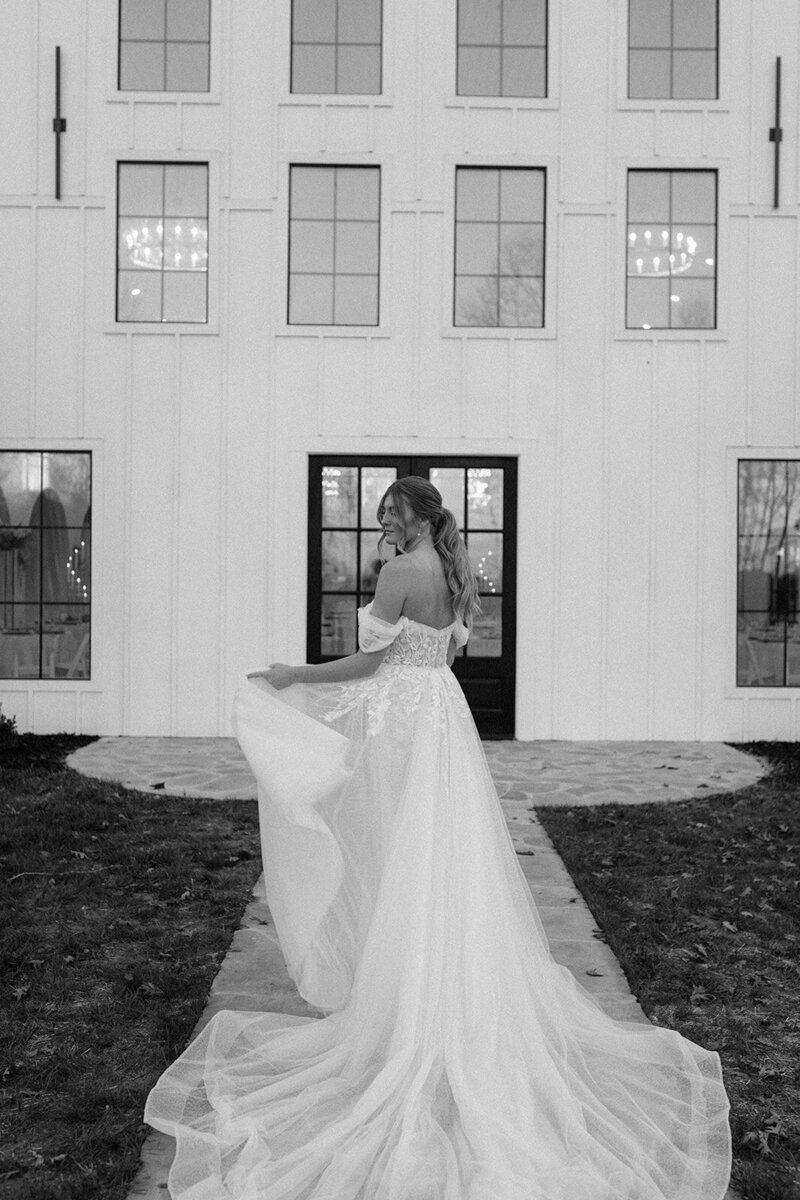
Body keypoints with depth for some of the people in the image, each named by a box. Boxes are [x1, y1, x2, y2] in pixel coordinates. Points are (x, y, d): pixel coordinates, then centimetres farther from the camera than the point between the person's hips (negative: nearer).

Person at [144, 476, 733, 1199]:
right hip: (444, 713, 8)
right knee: (445, 858, 15)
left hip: (398, 719, -8)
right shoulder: (459, 576, 8)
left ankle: (385, 998, 16)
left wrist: (291, 676, -6)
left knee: (390, 860, 4)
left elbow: (367, 664, -15)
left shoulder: (400, 572, -16)